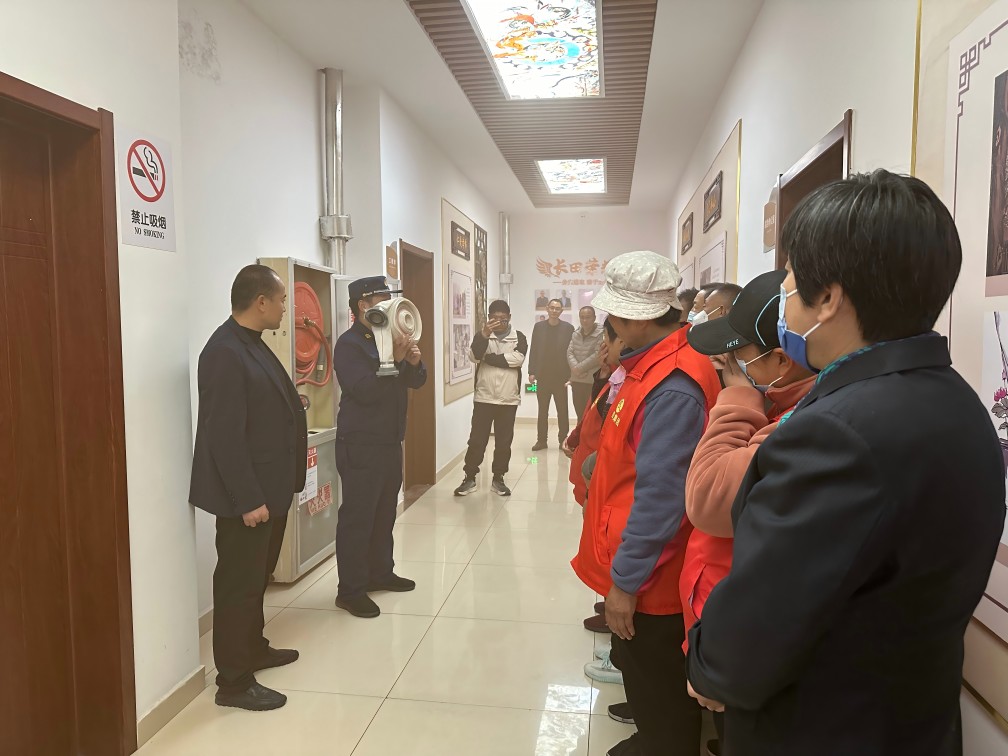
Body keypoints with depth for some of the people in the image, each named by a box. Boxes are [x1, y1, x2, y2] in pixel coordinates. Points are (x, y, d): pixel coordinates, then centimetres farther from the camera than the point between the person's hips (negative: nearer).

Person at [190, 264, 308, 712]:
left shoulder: (253, 344, 9)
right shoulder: (225, 352, -21)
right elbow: (224, 436, -24)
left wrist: (295, 455, 17)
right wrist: (248, 499, -23)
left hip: (267, 488, 10)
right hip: (244, 496, -10)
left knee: (257, 578, 22)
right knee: (238, 584, 3)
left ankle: (254, 648, 39)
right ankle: (234, 682, 17)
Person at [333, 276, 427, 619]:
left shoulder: (390, 338, 14)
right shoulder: (349, 344, -11)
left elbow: (416, 382, 11)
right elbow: (364, 391, -23)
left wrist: (414, 363, -9)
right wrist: (394, 360, -25)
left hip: (391, 440, 8)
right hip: (361, 445, -8)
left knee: (384, 513, 15)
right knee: (357, 517, -4)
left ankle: (380, 572, 29)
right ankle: (350, 590, 4)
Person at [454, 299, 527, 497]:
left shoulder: (519, 337, 3)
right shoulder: (482, 335, 5)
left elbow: (517, 358, -16)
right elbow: (474, 356, -14)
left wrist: (488, 358, -11)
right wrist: (484, 335, -30)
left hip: (508, 399, 0)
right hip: (483, 397, 0)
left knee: (504, 440, 7)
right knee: (476, 438, 2)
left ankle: (498, 478, 18)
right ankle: (470, 477, 12)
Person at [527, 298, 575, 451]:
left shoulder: (568, 328, 1)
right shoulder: (539, 327, 6)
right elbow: (533, 351, 6)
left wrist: (571, 374, -8)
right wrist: (532, 372, -1)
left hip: (561, 376, -2)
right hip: (543, 375, 2)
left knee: (562, 410, 5)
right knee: (542, 410, 8)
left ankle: (563, 439, 14)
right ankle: (541, 440, 15)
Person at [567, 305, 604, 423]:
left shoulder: (601, 334, -10)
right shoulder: (576, 334, 12)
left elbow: (597, 355, -17)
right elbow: (570, 352, 6)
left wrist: (579, 368, -12)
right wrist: (575, 368, -13)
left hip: (594, 381, -6)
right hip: (576, 381, 6)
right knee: (580, 414, 15)